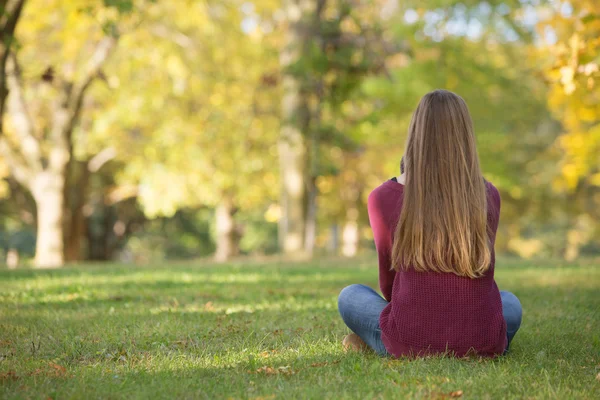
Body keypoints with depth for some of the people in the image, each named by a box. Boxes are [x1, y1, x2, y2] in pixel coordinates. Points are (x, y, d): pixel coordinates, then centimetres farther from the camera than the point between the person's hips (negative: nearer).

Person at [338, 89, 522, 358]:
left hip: (409, 344, -1)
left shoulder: (384, 198, -4)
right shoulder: (489, 196, 3)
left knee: (349, 296, 27)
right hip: (483, 344, 2)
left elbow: (388, 285, 9)